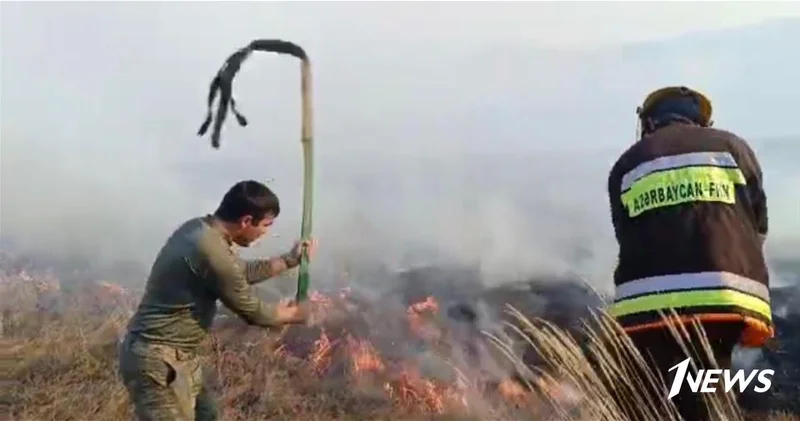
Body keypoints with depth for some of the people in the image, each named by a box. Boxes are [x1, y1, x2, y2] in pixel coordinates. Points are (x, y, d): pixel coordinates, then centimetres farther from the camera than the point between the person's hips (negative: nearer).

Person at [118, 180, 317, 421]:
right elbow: (252, 312, -14)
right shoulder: (212, 251, -26)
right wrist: (295, 313, 4)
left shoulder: (199, 229, 4)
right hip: (157, 360, -10)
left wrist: (289, 261, 23)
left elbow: (240, 273, 22)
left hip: (177, 354, 11)